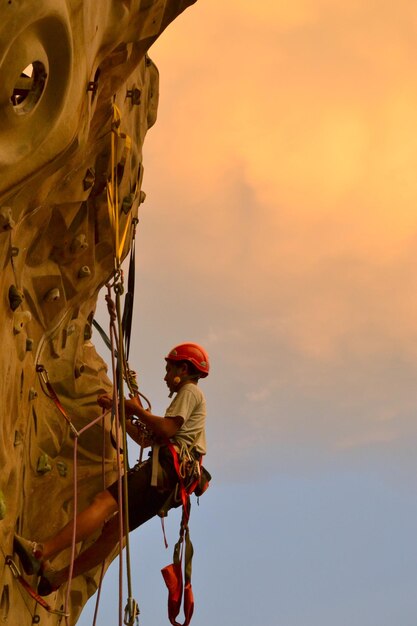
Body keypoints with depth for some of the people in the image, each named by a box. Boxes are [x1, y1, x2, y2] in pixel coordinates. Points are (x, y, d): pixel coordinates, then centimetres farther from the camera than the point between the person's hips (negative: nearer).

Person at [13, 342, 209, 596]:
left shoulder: (190, 391, 6)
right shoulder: (188, 396, 36)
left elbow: (167, 429, -12)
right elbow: (144, 438, 33)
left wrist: (137, 410, 1)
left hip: (167, 466, -10)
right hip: (170, 480, 10)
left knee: (105, 502, -23)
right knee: (114, 527, 4)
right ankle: (57, 577, 1)